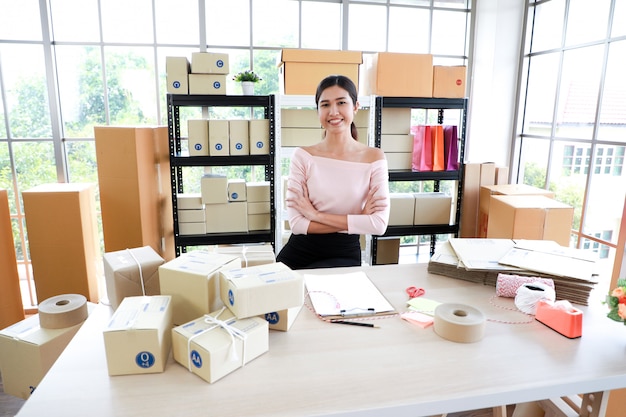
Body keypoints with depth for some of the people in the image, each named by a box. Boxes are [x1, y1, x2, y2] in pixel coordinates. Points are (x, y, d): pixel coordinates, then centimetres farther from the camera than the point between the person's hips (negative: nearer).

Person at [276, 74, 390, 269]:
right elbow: (296, 223, -11)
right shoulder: (302, 156, -4)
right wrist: (357, 220, -15)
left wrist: (317, 215, -15)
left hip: (344, 256, -1)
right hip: (299, 253, 1)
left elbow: (379, 224, -15)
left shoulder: (374, 158, -4)